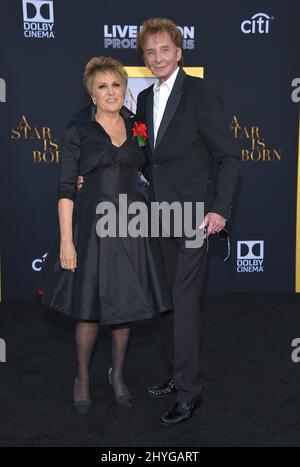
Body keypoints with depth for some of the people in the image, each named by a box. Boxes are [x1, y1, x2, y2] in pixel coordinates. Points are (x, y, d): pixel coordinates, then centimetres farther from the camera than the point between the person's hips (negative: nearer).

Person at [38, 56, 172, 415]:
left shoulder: (136, 126, 7)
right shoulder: (78, 129, -4)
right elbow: (66, 187, -7)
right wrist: (66, 240, -13)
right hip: (92, 225, -3)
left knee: (126, 304, 12)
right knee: (89, 306, 5)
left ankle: (117, 374, 33)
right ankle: (83, 378, 27)